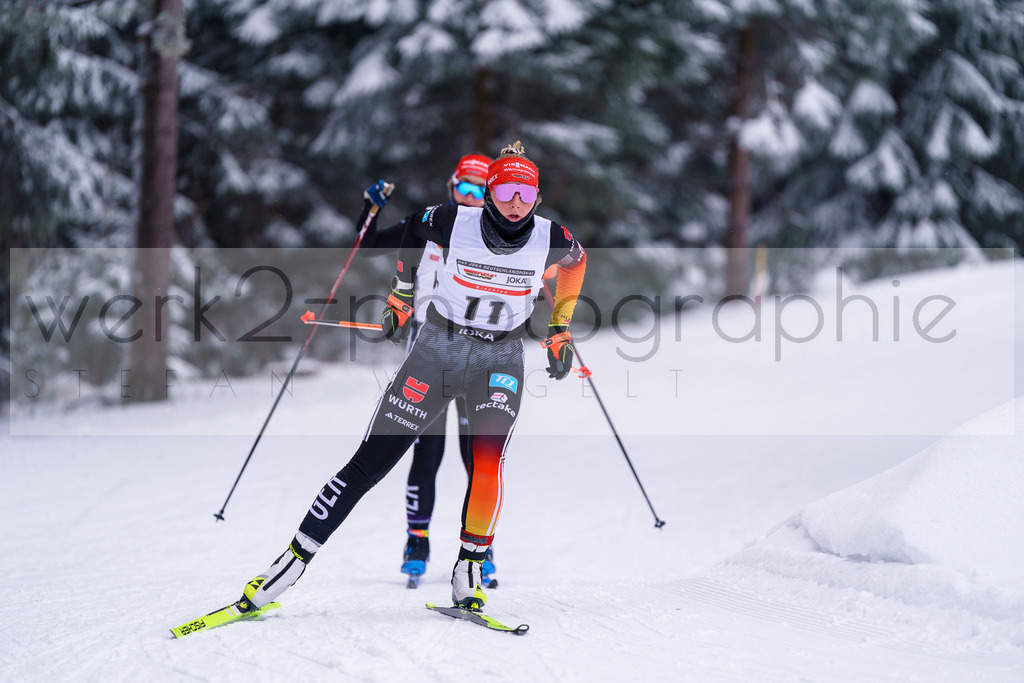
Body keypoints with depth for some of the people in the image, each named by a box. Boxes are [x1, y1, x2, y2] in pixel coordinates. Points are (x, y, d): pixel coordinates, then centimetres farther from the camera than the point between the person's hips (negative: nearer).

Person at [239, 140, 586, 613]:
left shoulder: (551, 240, -11)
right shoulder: (453, 224, -15)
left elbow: (576, 259, 13)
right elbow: (415, 227, 8)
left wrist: (560, 329, 12)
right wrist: (401, 294, 14)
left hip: (501, 358, 0)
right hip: (439, 345, 0)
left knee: (487, 462, -25)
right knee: (370, 463, -4)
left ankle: (469, 570, -8)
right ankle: (294, 560, 1)